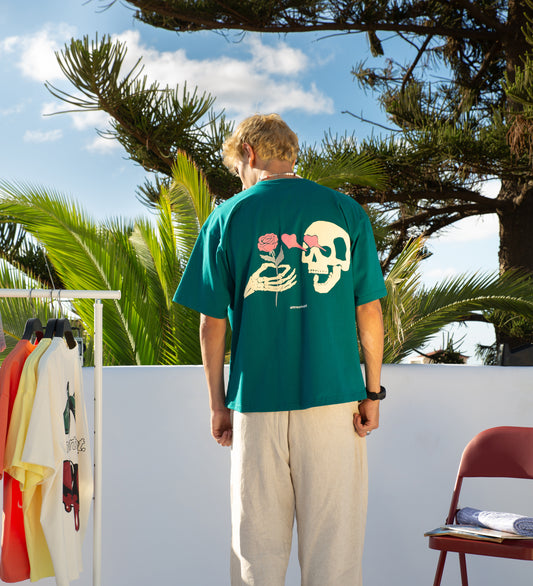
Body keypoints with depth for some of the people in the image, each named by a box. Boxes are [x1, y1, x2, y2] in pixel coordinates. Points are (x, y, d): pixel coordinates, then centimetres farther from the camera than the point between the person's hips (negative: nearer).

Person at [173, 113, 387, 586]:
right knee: (333, 545, 8)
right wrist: (373, 393, 7)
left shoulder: (228, 218, 1)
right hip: (333, 396, 1)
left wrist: (218, 404, 9)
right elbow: (370, 309, 1)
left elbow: (213, 322, 1)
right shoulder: (346, 211, 2)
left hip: (257, 401, 0)